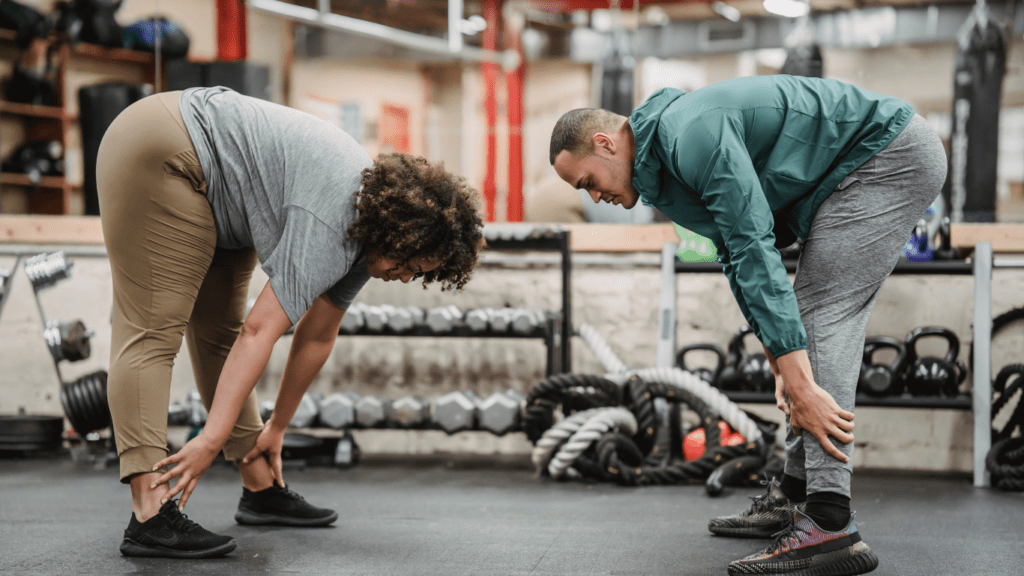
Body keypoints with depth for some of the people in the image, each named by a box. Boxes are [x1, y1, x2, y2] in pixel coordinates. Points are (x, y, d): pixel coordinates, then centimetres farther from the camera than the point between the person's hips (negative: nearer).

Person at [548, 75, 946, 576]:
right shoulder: (665, 159, 9)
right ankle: (795, 497, 16)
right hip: (864, 169, 10)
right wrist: (782, 365, 6)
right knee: (814, 314, 10)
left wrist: (800, 381, -30)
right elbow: (737, 258, 13)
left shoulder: (693, 135, -24)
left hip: (894, 156, -10)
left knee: (822, 313, -16)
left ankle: (828, 526, -22)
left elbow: (754, 250, -29)